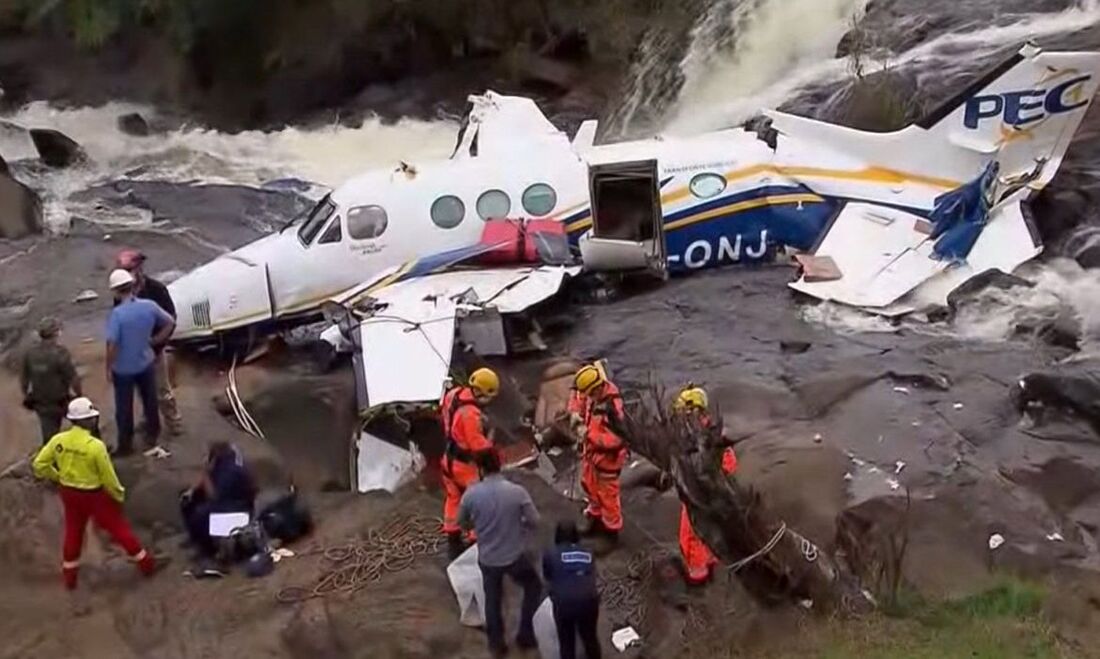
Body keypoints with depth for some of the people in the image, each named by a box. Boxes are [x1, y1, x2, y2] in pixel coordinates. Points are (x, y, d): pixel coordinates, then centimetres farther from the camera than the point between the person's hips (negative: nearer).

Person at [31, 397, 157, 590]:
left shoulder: (58, 440, -11)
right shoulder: (95, 445, -27)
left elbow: (39, 465, -3)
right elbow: (108, 477, -18)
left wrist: (58, 477, 13)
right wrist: (119, 495, 0)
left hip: (68, 493, 5)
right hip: (94, 495, -5)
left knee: (73, 532, 23)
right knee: (119, 528, 11)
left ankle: (70, 577, 35)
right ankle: (147, 564, 26)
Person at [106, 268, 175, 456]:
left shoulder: (117, 313, -25)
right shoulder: (149, 306, -12)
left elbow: (112, 345, -25)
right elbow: (170, 323, 1)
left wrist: (108, 368, -12)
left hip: (123, 368, -4)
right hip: (146, 363, 4)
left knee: (124, 407, 12)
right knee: (150, 400, 22)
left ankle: (126, 444, 22)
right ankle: (152, 435, 37)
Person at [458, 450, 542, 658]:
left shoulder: (471, 494, -15)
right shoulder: (517, 492, -19)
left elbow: (462, 523, 1)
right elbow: (534, 522, -9)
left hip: (487, 558, 2)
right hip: (515, 556, -1)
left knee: (492, 599, 24)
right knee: (533, 587, 26)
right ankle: (526, 634, 29)